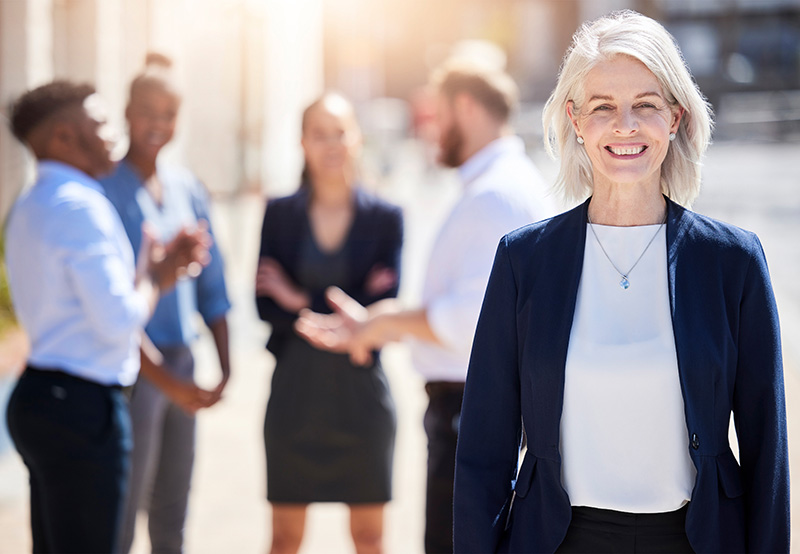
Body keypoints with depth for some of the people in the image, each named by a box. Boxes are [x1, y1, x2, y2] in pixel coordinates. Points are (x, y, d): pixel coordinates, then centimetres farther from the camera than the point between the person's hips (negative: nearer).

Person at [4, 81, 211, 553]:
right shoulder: (81, 206, -16)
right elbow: (119, 321, -21)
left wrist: (161, 267, 13)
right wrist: (152, 274, -2)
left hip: (39, 396, 10)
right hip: (82, 407, -10)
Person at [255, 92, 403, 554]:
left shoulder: (386, 217, 0)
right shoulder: (280, 214, 3)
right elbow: (266, 306, -4)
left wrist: (303, 303, -10)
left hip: (361, 388, -1)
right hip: (296, 389, 1)